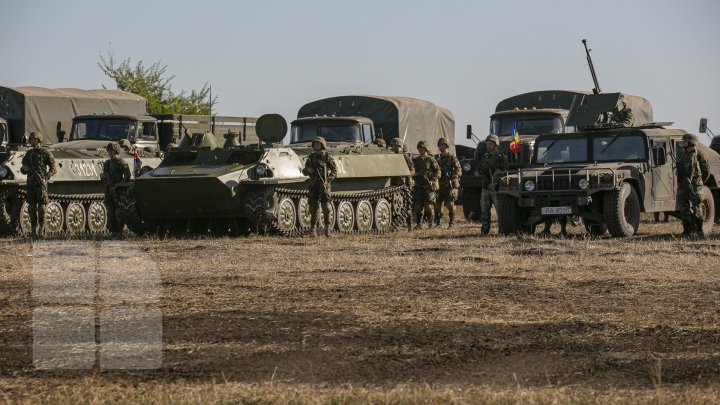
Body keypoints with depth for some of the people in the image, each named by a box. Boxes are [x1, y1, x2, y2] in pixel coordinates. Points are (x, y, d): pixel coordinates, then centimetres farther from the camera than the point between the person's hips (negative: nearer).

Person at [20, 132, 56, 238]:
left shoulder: (45, 154, -1)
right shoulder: (28, 154, 15)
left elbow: (54, 169, -2)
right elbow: (23, 170, 22)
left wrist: (45, 178, -15)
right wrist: (24, 169, -2)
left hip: (41, 183, -5)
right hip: (30, 184, 5)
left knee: (42, 207, -8)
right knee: (32, 207, 4)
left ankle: (42, 229, -4)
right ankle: (33, 230, 7)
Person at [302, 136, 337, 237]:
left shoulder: (327, 156, 1)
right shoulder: (311, 157, 13)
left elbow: (335, 170, 1)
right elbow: (304, 171, 18)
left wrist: (328, 180, -12)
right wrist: (307, 170, -6)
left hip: (324, 185, -4)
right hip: (313, 185, 4)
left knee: (326, 207, -12)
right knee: (313, 207, 2)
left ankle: (327, 227, -3)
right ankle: (313, 228, 7)